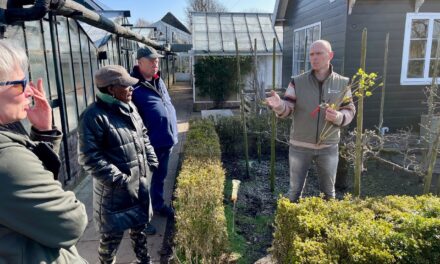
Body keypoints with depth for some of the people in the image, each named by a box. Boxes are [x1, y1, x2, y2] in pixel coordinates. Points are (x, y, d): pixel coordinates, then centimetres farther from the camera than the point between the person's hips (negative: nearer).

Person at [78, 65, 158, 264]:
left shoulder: (129, 107, 4)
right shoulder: (94, 116, -21)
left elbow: (143, 136, 15)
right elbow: (89, 157, -21)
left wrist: (151, 161, 9)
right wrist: (116, 177, -22)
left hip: (140, 182, 8)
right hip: (115, 189, -7)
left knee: (139, 224, 24)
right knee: (113, 233, 11)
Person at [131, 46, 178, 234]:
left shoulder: (159, 81, 10)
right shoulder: (134, 86, -16)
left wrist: (172, 134, 18)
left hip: (165, 141, 8)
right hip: (150, 144, -8)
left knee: (160, 177, 23)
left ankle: (158, 205, 43)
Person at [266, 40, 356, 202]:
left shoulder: (342, 83, -3)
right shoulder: (298, 82, -7)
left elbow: (349, 111, 0)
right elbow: (287, 109, -12)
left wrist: (338, 117, -23)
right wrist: (279, 105, -36)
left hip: (328, 147, 1)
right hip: (300, 146, -1)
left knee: (328, 191, 19)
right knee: (295, 189, 14)